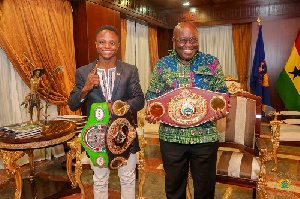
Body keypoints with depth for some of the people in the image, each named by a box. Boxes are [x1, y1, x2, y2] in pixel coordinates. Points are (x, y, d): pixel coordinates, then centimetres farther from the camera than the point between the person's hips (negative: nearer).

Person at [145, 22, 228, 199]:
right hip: (171, 136, 1)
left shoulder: (212, 63, 3)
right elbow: (153, 94, 6)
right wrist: (151, 111, -13)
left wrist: (221, 109, -15)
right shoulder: (162, 65, 4)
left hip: (205, 136, 0)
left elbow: (222, 93, 5)